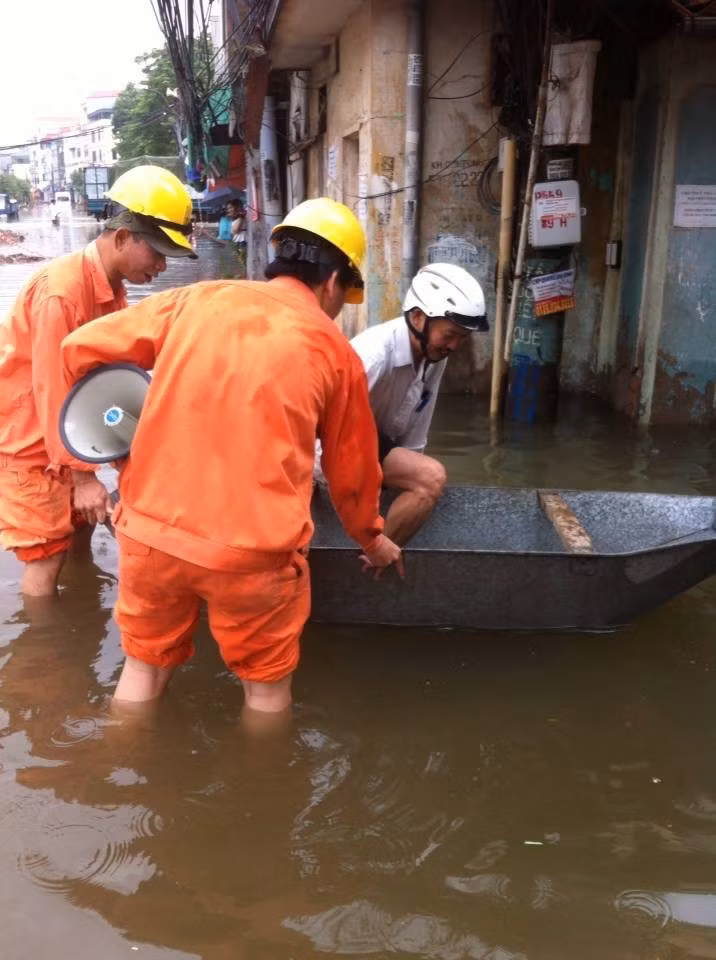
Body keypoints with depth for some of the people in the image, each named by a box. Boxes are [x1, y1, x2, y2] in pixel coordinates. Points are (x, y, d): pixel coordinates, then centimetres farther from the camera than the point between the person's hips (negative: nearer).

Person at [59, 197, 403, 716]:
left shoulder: (197, 299, 6)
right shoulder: (335, 351, 3)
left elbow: (81, 349, 9)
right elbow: (352, 472, 13)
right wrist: (372, 539, 31)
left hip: (149, 528, 3)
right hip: (252, 547, -2)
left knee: (146, 665, 24)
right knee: (267, 684, 20)